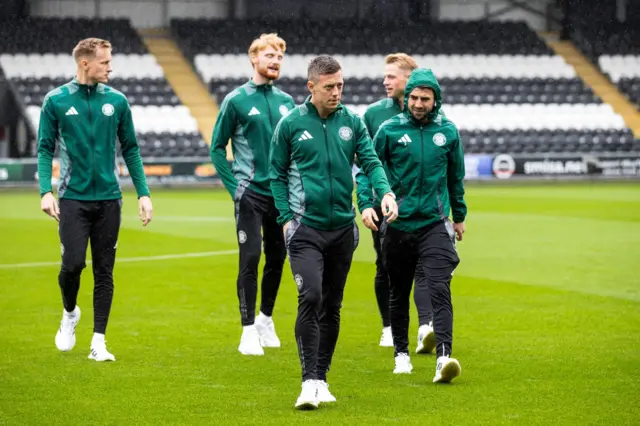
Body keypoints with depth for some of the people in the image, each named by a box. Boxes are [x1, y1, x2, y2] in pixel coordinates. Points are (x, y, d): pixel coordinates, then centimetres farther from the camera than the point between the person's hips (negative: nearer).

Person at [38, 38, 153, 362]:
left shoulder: (117, 101, 5)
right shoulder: (56, 101, -1)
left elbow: (130, 150, 10)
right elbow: (45, 149, 1)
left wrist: (143, 194, 4)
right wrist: (46, 191, -12)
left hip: (108, 198, 2)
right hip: (73, 198, -2)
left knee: (104, 271, 2)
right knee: (73, 263, -10)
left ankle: (98, 342, 9)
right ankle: (69, 314, 22)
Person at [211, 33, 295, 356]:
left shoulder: (286, 102, 9)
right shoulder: (237, 100, -4)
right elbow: (217, 148, -1)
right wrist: (233, 187, -8)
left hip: (281, 194, 5)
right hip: (250, 193, -5)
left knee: (277, 259, 11)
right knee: (250, 259, -9)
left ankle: (266, 319, 29)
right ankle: (249, 330, -3)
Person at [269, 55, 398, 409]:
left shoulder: (352, 122, 5)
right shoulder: (291, 124, -1)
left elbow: (371, 162, 3)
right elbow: (277, 174, 5)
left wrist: (385, 193, -16)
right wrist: (286, 217, -4)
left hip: (342, 229, 4)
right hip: (305, 228, -4)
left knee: (332, 307, 10)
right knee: (310, 298, -17)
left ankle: (321, 378, 21)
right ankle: (309, 381, -15)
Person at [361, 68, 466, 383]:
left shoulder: (448, 131, 4)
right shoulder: (390, 130, -2)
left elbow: (456, 176, 16)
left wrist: (459, 216, 21)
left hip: (435, 223, 0)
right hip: (398, 224, 0)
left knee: (439, 289, -15)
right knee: (399, 294, 12)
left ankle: (444, 357, -23)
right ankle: (401, 353, 27)